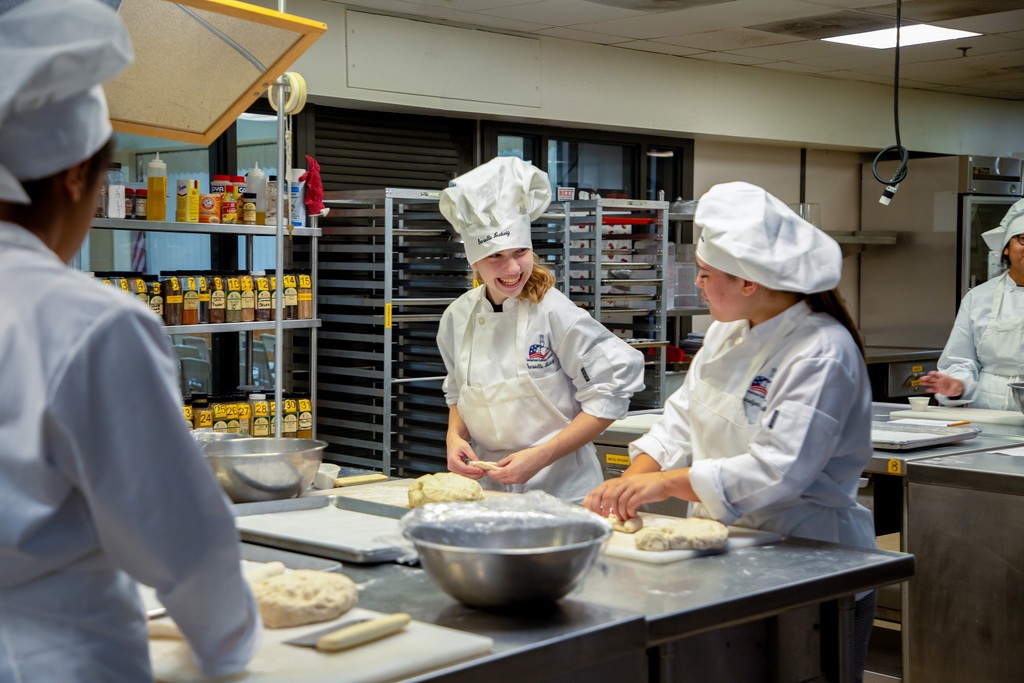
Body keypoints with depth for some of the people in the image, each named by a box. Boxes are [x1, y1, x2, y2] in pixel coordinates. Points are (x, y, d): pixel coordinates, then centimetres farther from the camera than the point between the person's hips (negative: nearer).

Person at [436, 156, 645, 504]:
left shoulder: (554, 312, -12)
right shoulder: (457, 318, 3)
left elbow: (609, 393, -10)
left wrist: (541, 456, -14)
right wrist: (455, 435, -1)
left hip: (561, 490, -4)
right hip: (487, 486, 4)